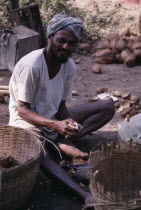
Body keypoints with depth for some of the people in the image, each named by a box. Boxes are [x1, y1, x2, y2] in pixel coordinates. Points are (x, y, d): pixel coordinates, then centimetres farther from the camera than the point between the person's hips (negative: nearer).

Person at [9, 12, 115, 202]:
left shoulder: (70, 66, -5)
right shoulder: (32, 65, -23)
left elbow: (61, 106, 2)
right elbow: (23, 109, -19)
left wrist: (68, 122, -22)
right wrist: (55, 125, -34)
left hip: (55, 118, 7)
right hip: (27, 120, -7)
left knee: (108, 107, -6)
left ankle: (62, 142, -19)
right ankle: (85, 195, -49)